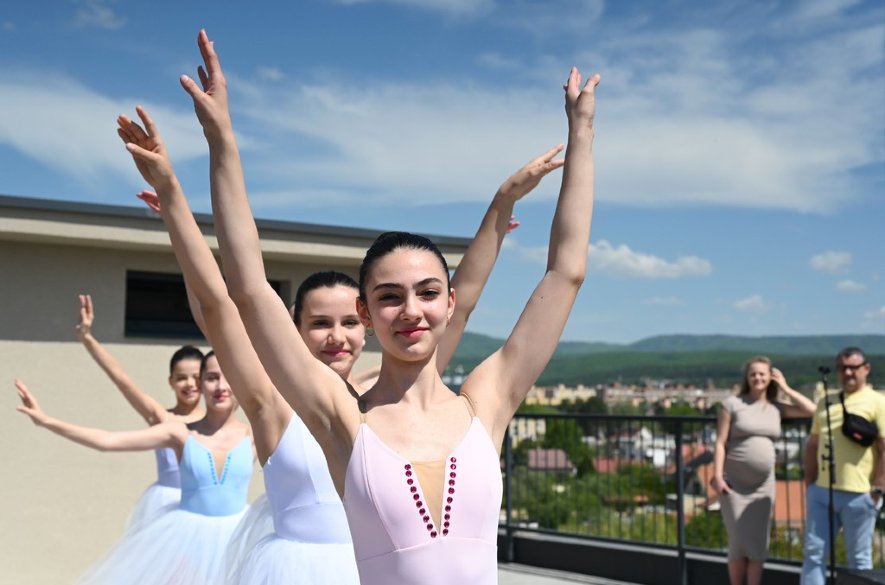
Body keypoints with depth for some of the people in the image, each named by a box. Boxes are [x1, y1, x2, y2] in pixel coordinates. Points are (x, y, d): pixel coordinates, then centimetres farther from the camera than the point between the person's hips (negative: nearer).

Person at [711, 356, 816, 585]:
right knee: (739, 542, -1)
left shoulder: (776, 407, 7)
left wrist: (785, 388, 4)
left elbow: (811, 410, 0)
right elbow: (720, 443, -6)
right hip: (734, 483, -3)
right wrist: (717, 476, -14)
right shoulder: (732, 403, -3)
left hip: (763, 485, 4)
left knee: (759, 543, 4)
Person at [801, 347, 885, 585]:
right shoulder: (826, 402, 14)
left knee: (859, 557, 5)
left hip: (858, 494, -6)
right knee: (813, 553, 5)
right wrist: (809, 483, 12)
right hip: (821, 491, 6)